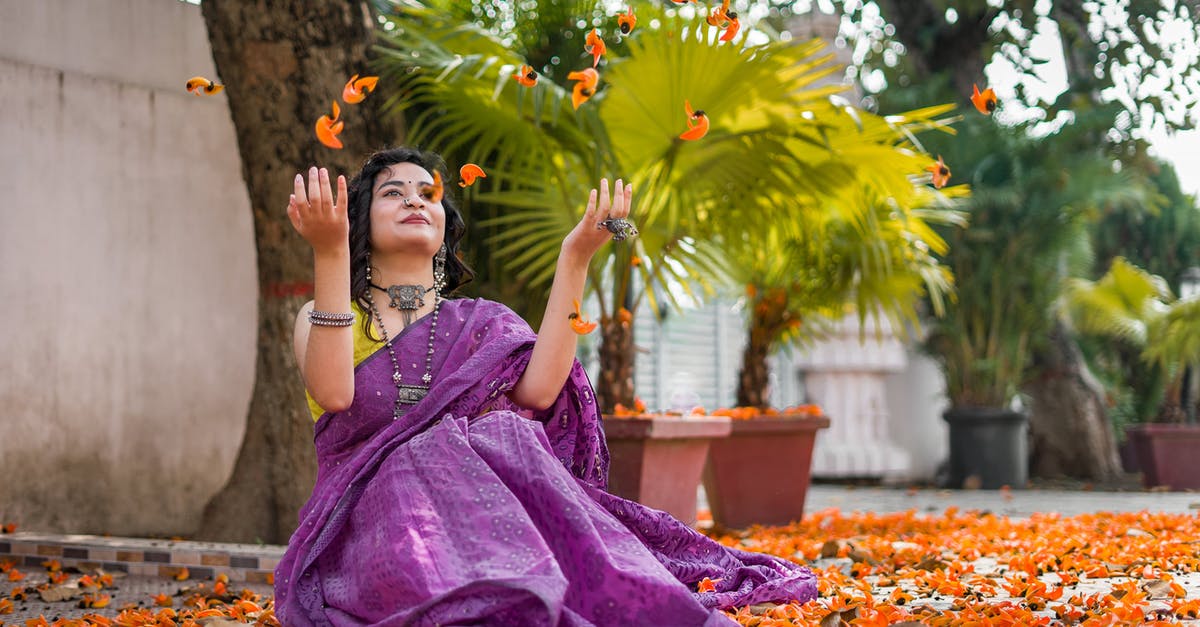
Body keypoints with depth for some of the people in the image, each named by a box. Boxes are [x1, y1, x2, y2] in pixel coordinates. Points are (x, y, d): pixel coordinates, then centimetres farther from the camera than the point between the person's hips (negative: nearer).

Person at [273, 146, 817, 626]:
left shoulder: (482, 325, 23)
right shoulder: (327, 316, 18)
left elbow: (538, 389, -2)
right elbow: (333, 393, -9)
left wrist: (575, 259, 0)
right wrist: (329, 254, -15)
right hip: (369, 518, -2)